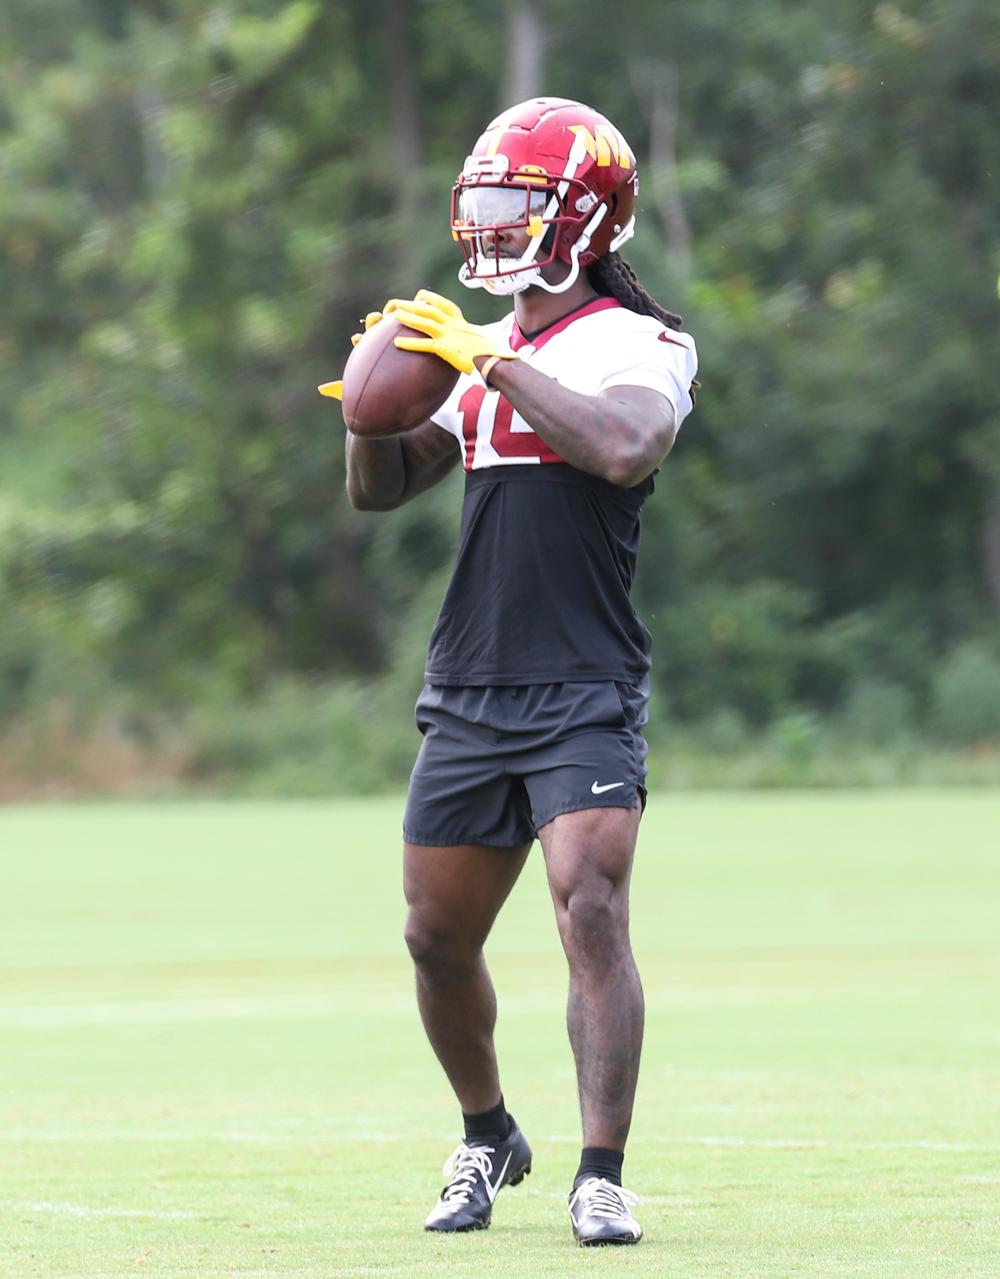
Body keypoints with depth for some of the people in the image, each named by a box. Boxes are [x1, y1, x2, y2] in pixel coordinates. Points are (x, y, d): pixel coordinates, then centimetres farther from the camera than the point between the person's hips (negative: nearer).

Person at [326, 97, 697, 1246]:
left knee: (592, 911, -19)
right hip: (469, 693, 6)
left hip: (584, 691, -6)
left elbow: (622, 448, -24)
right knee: (438, 937, 10)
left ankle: (601, 1174, -17)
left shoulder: (637, 344, -3)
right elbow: (380, 489, 19)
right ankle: (486, 1138, 31)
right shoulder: (477, 351, 16)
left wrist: (495, 364, -20)